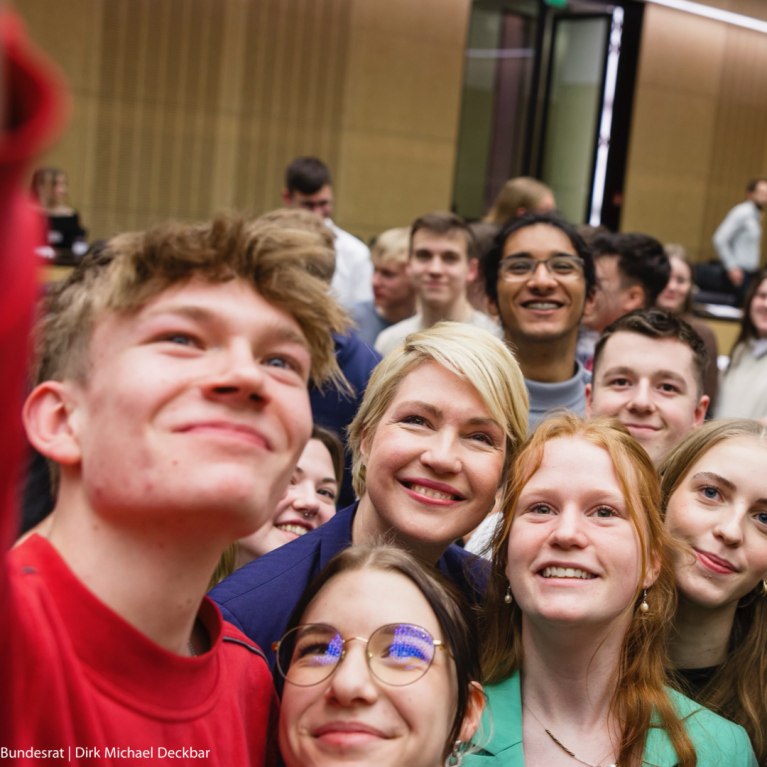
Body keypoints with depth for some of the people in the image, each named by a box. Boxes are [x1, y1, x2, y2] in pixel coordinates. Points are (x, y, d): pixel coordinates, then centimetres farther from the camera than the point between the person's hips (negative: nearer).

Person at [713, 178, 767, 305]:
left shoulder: (756, 215, 13)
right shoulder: (742, 213, -12)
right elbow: (720, 239, -18)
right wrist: (731, 267, -18)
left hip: (750, 273, 8)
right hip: (739, 273, -8)